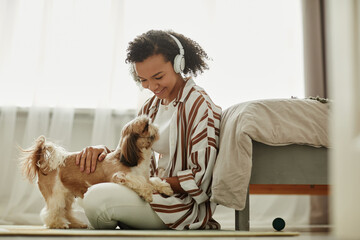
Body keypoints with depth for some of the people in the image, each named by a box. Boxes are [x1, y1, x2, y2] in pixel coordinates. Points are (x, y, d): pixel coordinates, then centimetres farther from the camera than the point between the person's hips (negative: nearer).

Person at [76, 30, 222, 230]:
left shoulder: (199, 106, -15)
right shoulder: (152, 105, 12)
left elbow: (200, 178, -18)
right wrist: (102, 150, -4)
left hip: (185, 204, -9)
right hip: (155, 194, 9)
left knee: (98, 198, -24)